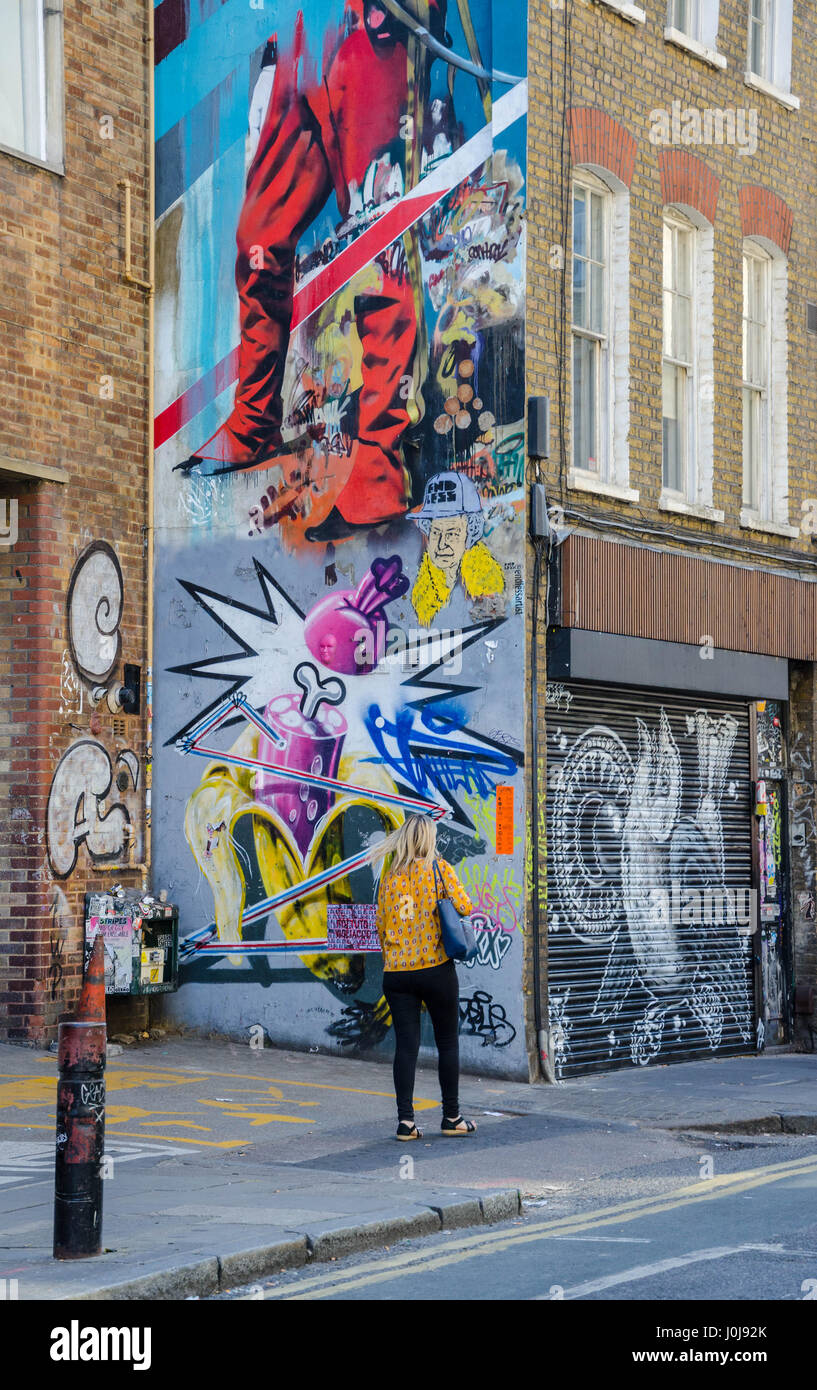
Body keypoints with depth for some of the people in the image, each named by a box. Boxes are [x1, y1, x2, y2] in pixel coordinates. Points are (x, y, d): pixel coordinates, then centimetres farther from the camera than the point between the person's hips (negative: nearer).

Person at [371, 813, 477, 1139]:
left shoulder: (389, 877, 7)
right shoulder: (439, 868, -3)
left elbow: (381, 924, 9)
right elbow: (463, 906, -12)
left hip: (396, 973, 3)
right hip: (436, 969, -3)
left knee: (405, 1045, 3)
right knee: (448, 1042, 9)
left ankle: (405, 1121, -1)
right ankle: (451, 1118, 14)